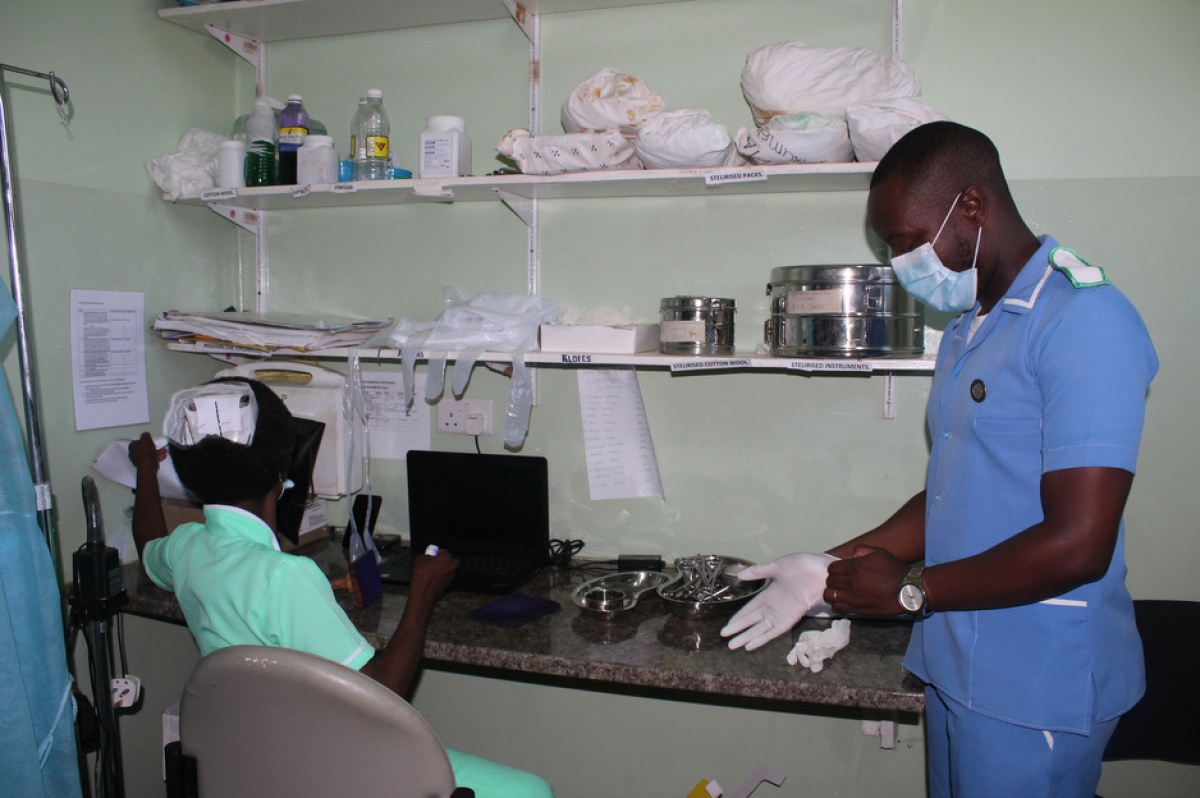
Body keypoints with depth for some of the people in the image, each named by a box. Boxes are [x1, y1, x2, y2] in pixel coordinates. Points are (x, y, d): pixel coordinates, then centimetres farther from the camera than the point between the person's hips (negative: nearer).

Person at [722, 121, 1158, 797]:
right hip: (956, 664, 8)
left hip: (1038, 688, -7)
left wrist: (910, 588, -13)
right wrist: (833, 570, 5)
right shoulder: (970, 328, 11)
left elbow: (1077, 545, -23)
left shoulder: (1086, 321, -18)